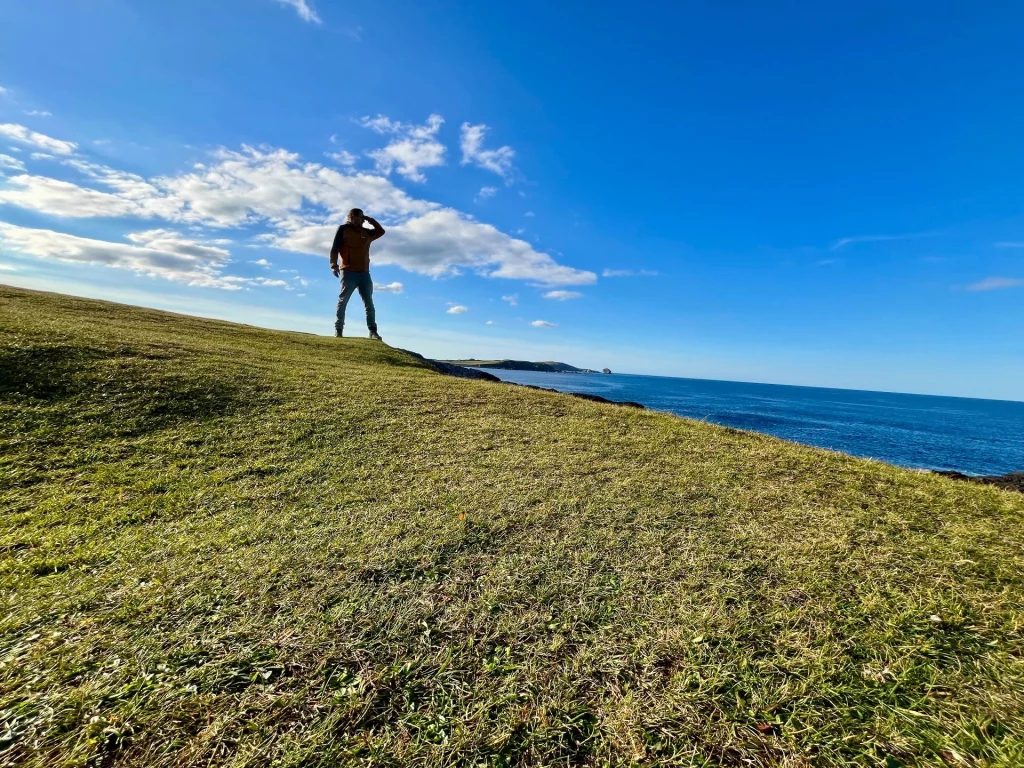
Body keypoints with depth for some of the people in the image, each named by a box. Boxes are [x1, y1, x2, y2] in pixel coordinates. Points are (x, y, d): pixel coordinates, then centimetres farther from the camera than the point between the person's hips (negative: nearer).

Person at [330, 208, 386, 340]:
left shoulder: (366, 232, 21)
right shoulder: (343, 229, 6)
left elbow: (381, 231, 32)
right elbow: (335, 248, -2)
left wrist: (370, 220, 20)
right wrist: (334, 264, -15)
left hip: (364, 273, 5)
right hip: (349, 271, -5)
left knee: (369, 303, -1)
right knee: (343, 300, -6)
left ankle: (373, 331, -3)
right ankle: (338, 330, -4)